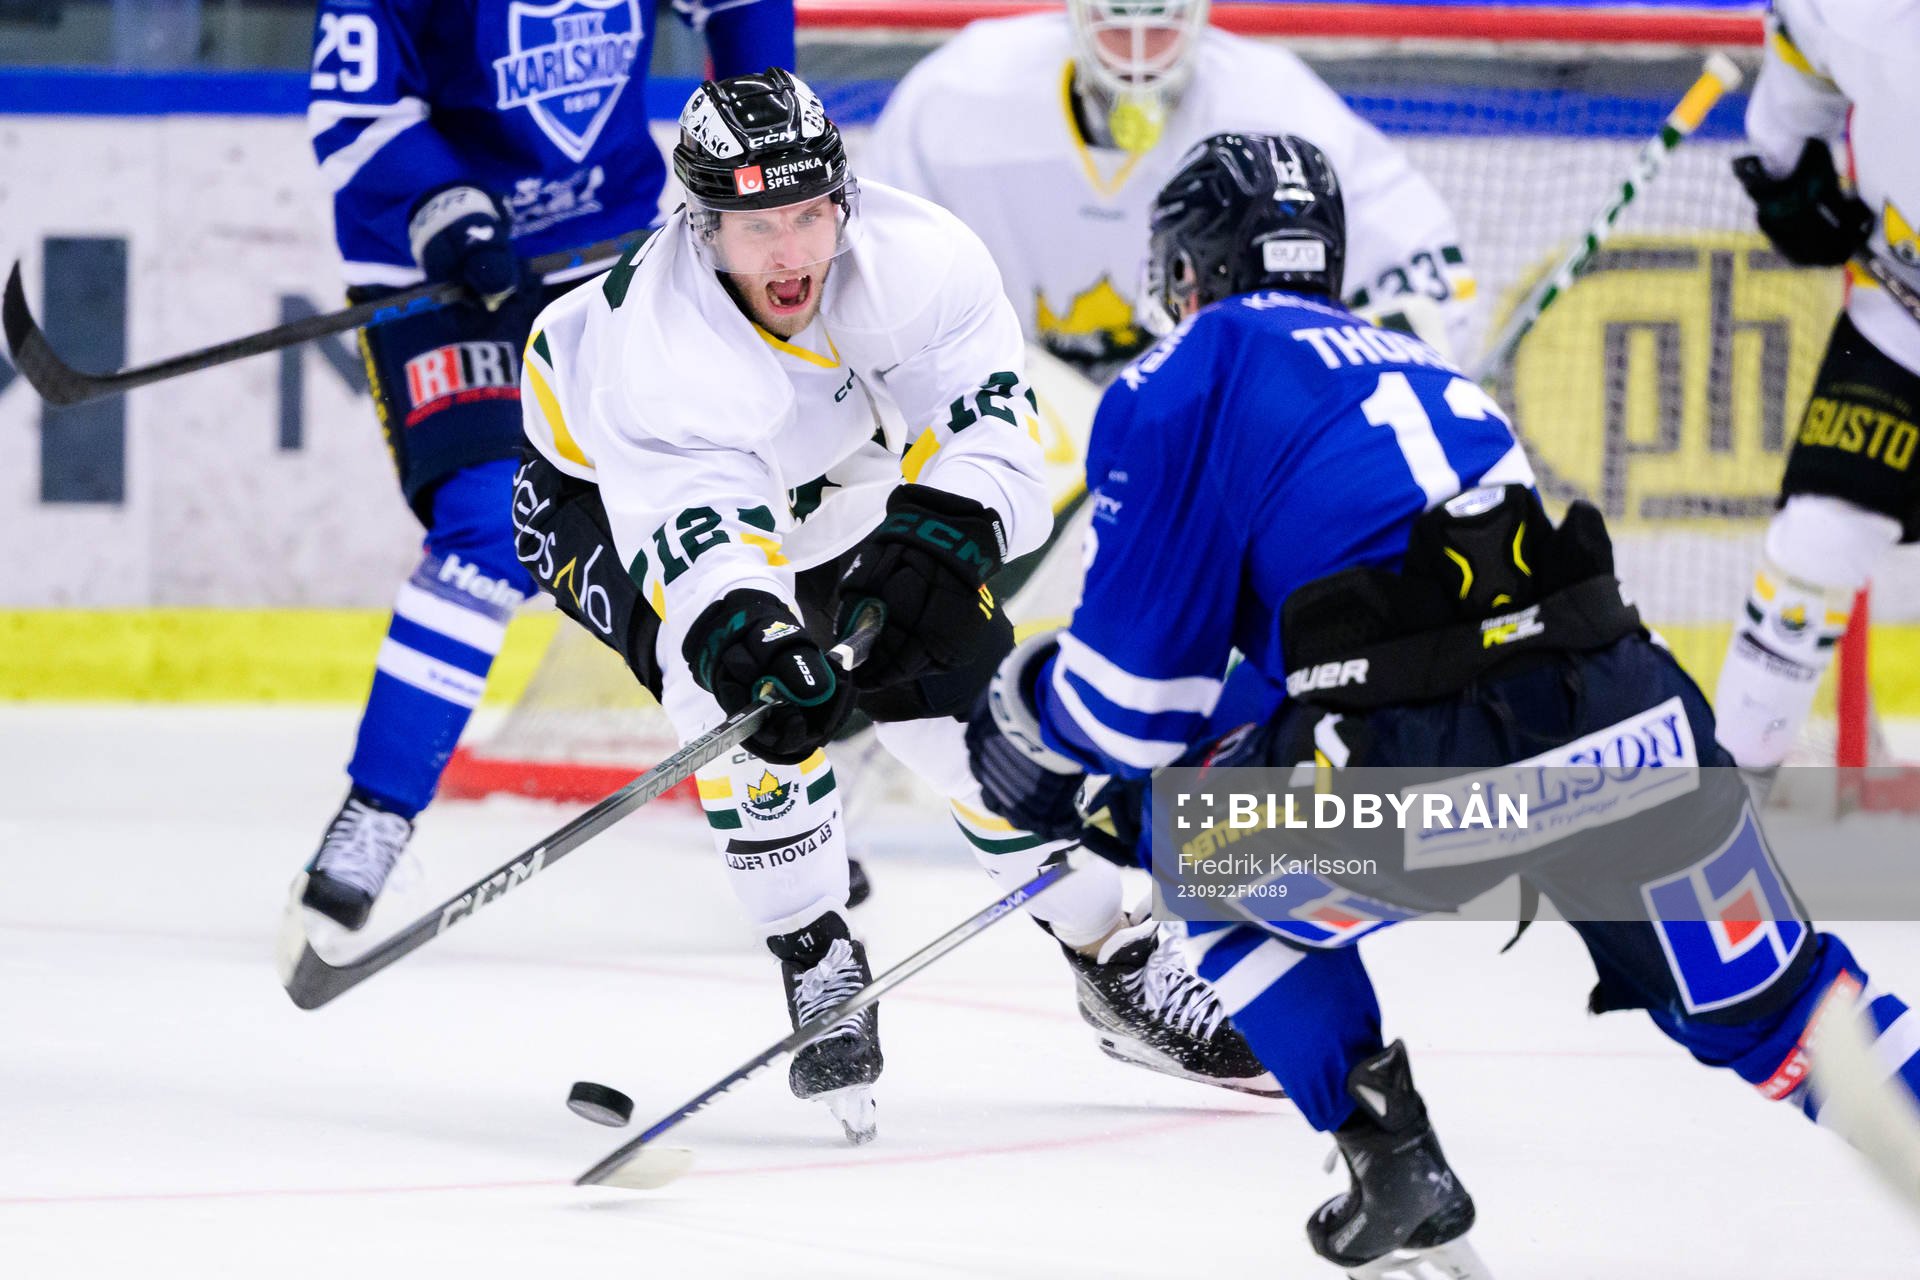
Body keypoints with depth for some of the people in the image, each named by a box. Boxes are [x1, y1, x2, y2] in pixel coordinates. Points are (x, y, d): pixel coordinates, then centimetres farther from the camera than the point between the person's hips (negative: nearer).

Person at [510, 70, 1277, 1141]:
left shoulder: (911, 256, -31)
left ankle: (1118, 966, 14)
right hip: (611, 487, -4)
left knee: (955, 690, -4)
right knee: (750, 689, -30)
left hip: (835, 484, 4)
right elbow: (699, 532, -51)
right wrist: (744, 639, -71)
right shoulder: (661, 337, -41)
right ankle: (820, 963, -13)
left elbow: (987, 420, -31)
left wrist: (940, 533, -50)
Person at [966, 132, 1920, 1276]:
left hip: (1423, 772, -5)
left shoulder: (1187, 381, 11)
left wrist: (1031, 726, 29)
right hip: (1635, 731, 5)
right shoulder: (1412, 365, 33)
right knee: (1766, 1000, 22)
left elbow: (1139, 677, 7)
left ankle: (1402, 1186, 20)